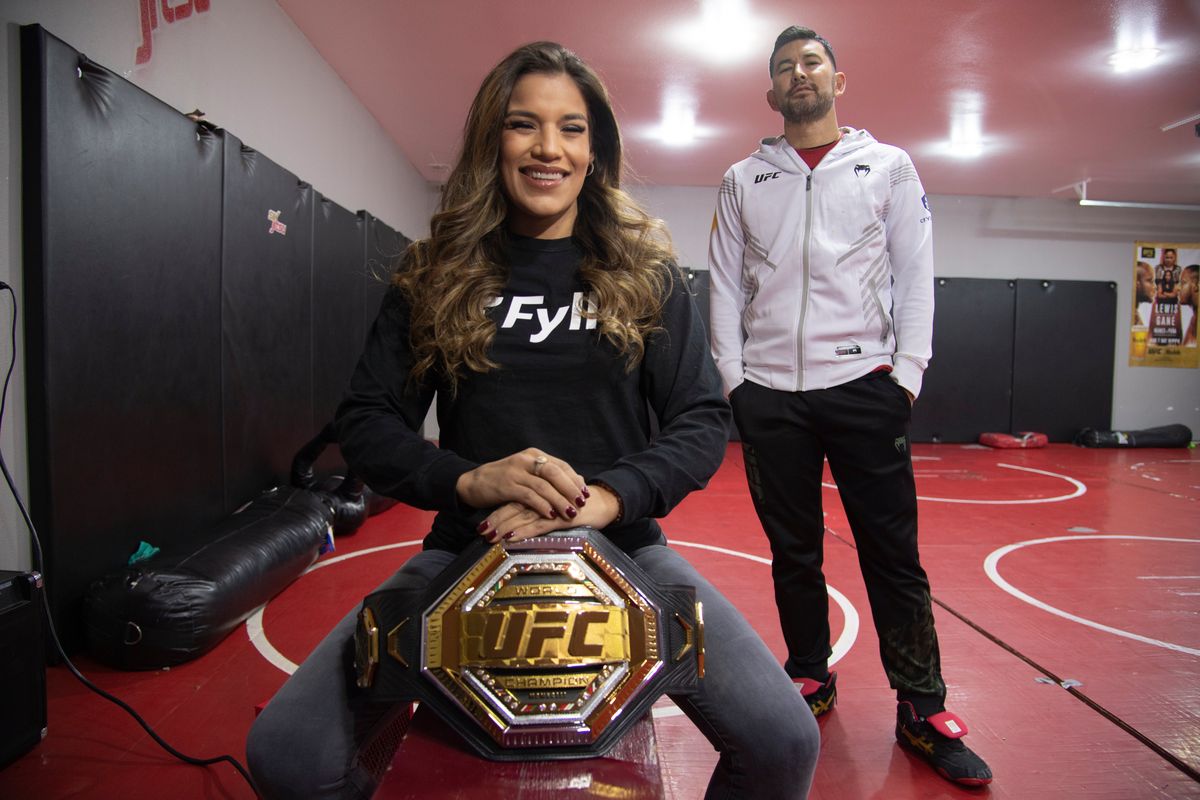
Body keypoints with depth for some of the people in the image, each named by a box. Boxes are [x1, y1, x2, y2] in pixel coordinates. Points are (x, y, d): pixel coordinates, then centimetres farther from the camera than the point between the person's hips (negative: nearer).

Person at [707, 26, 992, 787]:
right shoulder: (743, 180, 12)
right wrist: (732, 377, 0)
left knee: (893, 551, 0)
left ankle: (922, 708, 12)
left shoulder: (889, 166, 9)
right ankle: (811, 679, 26)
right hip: (769, 391, 2)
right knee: (793, 550, 10)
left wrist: (907, 373, -5)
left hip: (863, 384, -1)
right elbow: (726, 286, 9)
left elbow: (916, 275, 4)